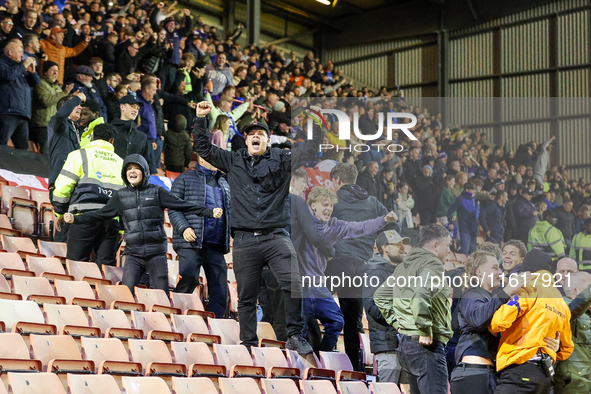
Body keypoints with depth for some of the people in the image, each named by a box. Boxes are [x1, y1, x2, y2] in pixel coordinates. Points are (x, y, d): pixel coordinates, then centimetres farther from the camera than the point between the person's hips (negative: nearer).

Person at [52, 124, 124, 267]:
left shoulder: (79, 155, 8)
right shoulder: (120, 162, 20)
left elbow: (63, 185, 1)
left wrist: (59, 212, 11)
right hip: (112, 220, 4)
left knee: (76, 262, -5)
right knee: (107, 265, 2)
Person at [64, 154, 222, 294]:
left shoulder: (157, 192, 6)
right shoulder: (121, 196, 12)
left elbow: (182, 205, 3)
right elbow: (101, 214, 15)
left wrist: (210, 212, -5)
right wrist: (76, 219, 6)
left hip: (156, 253, -1)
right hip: (133, 254, 1)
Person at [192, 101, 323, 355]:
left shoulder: (281, 160, 11)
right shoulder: (233, 161, 15)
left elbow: (311, 148, 5)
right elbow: (204, 149, 15)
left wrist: (318, 122, -7)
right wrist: (200, 119, 6)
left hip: (276, 236, -1)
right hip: (244, 239, 1)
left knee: (293, 284, -16)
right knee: (246, 295, 5)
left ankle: (295, 336, -5)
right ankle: (248, 344, 13)